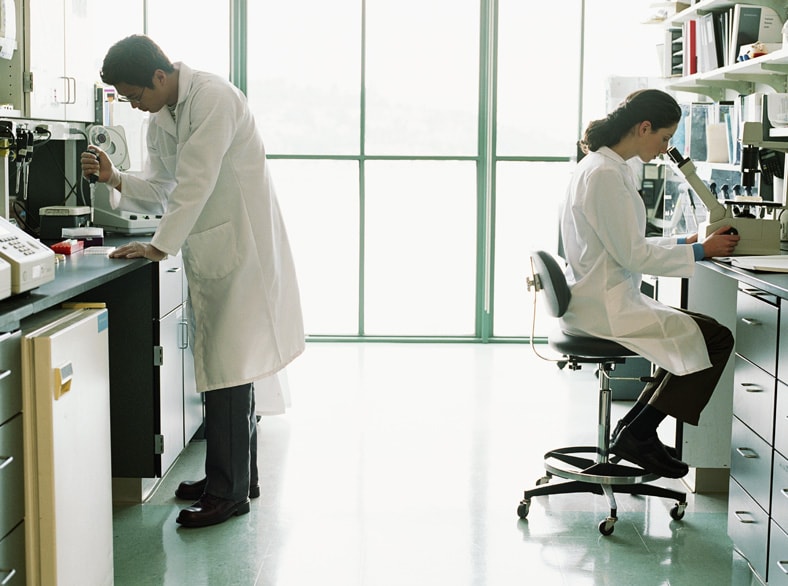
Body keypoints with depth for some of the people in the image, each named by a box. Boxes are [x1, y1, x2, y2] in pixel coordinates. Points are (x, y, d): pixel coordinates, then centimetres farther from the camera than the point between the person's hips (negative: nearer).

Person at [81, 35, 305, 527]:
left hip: (240, 244, -9)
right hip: (209, 247, 9)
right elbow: (162, 188, 16)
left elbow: (196, 183, -21)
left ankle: (228, 492, 0)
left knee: (227, 368, -8)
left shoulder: (213, 97, -17)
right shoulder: (161, 119, 12)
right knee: (227, 365, 13)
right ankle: (239, 476, 24)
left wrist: (159, 247, -20)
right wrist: (115, 178, -1)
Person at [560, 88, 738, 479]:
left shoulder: (605, 167, 14)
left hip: (602, 298, 11)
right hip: (603, 307, -11)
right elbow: (632, 255, -19)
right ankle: (636, 435, -2)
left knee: (691, 334, 18)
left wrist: (684, 242, 12)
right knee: (716, 338, -8)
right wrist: (700, 251, -10)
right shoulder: (605, 174, -19)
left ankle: (635, 428, 16)